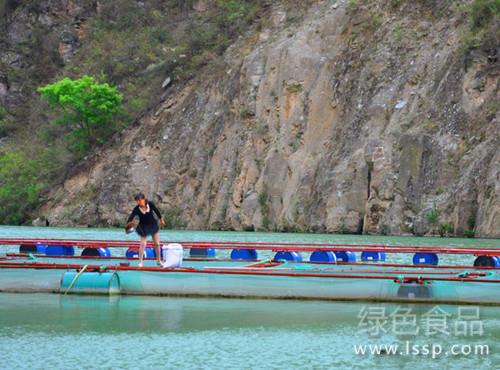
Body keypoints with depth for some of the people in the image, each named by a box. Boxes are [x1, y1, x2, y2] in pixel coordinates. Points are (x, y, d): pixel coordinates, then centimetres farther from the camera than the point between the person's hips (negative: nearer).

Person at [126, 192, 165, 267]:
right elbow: (130, 218, -33)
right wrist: (129, 223, -54)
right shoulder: (136, 209, -25)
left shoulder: (150, 204, -20)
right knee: (143, 244, -11)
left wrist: (161, 219, 9)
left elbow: (156, 211, -2)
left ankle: (159, 260, 27)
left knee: (157, 244, 11)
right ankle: (140, 262, -4)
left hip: (153, 225, 3)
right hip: (143, 228, -3)